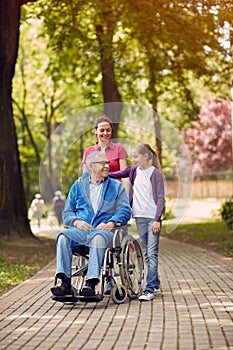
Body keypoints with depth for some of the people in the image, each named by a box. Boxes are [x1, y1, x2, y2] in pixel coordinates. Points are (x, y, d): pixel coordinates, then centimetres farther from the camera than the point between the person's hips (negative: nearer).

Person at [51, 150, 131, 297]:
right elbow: (67, 212, 17)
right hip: (80, 230, 2)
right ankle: (66, 283, -35)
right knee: (63, 237, -31)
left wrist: (112, 222, -12)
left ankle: (91, 283, -45)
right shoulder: (78, 186, 21)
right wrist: (76, 222, -6)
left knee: (98, 238, -39)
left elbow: (125, 210, 7)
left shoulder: (116, 186, 18)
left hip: (104, 229, -2)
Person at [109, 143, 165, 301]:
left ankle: (150, 289, -11)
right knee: (147, 253, 8)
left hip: (153, 218, -5)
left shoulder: (156, 174, -5)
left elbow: (161, 199, -6)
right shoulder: (134, 170, 9)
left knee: (152, 253, -9)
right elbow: (115, 175, 9)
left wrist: (157, 220, -15)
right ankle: (156, 285, 17)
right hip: (140, 217, 5)